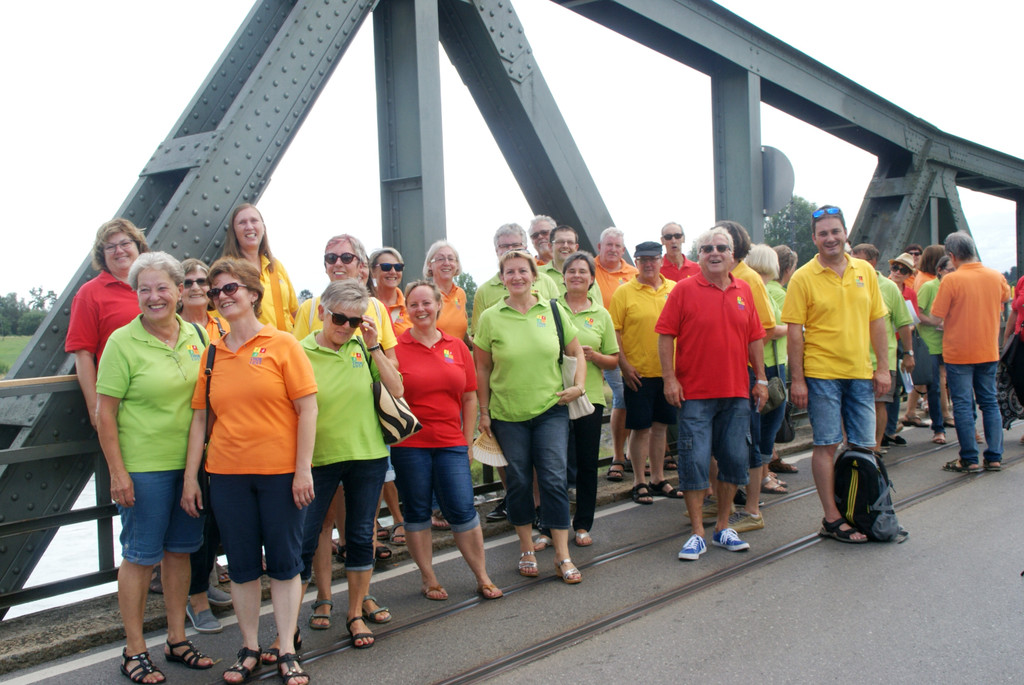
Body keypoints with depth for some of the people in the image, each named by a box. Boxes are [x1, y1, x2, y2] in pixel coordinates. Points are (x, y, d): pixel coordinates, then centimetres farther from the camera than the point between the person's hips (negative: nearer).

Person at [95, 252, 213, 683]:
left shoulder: (197, 336, 5)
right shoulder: (123, 342, -9)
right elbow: (105, 412, -9)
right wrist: (117, 472, -12)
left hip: (190, 464, 5)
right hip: (143, 468, -5)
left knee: (179, 551, 14)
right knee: (140, 556, 4)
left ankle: (177, 639, 27)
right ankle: (134, 650, 18)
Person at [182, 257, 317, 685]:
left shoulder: (281, 344, -3)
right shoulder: (212, 354, 8)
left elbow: (308, 408, -6)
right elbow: (200, 418, 10)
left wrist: (303, 470, -11)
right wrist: (190, 477, 6)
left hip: (280, 473, -3)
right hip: (227, 474, 3)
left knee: (284, 563, 6)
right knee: (241, 565, 11)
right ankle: (250, 649, 24)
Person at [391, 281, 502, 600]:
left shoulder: (457, 347, 6)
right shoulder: (396, 347, -3)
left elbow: (469, 398, 10)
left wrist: (468, 441, 9)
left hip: (451, 444, 2)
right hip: (409, 445, -2)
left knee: (462, 510, 2)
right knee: (417, 512, 8)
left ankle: (482, 577, 17)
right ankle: (428, 579, 23)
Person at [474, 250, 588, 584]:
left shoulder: (553, 310, 1)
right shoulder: (491, 318, -1)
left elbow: (577, 352, 11)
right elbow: (483, 368, 4)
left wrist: (579, 385, -4)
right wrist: (484, 412, 2)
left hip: (551, 409, 0)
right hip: (507, 414, 0)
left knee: (554, 479, -3)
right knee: (518, 481, 8)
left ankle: (563, 555, 7)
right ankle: (527, 549, 26)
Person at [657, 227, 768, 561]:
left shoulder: (744, 291, 9)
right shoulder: (684, 290, -3)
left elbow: (754, 338, 14)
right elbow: (665, 336, -4)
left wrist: (761, 379, 10)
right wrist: (669, 378, -10)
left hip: (736, 394, 4)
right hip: (695, 393, -4)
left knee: (734, 459, 9)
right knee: (694, 461, -2)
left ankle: (723, 527, 24)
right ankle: (697, 533, 8)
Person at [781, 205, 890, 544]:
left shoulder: (865, 271, 6)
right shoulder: (803, 278, -6)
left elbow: (877, 321, 10)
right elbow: (794, 331, -7)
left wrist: (883, 368, 5)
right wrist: (797, 379, -10)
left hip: (861, 374, 5)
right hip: (821, 374, -4)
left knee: (864, 446, 11)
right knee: (826, 445, 1)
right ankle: (832, 518, 10)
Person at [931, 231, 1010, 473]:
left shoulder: (951, 280, -16)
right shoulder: (996, 276, 1)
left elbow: (935, 317, -14)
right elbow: (1006, 298, 23)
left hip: (958, 353, -5)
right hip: (989, 351, 5)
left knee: (963, 405, 1)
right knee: (990, 402, 12)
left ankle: (969, 460, 4)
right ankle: (994, 457, 14)